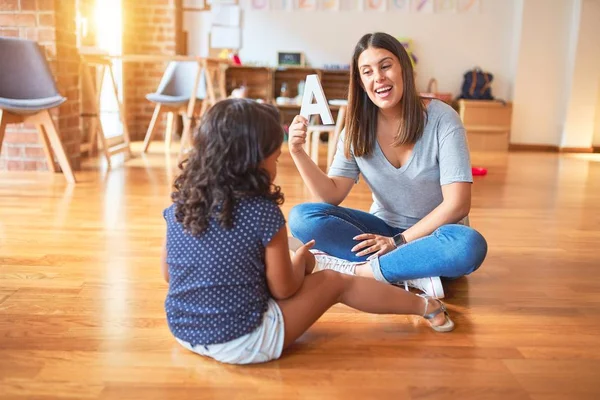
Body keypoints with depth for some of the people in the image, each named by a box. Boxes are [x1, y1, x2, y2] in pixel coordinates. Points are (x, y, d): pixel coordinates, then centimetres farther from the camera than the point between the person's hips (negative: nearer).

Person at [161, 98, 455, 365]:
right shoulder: (262, 212, -20)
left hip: (183, 331, 6)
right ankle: (426, 307, 26)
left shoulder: (180, 203, -4)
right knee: (336, 283, 10)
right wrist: (300, 258, 11)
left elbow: (168, 274, 8)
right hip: (241, 342, -6)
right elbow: (284, 289, -10)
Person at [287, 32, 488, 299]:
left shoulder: (442, 119, -15)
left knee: (470, 245, -37)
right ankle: (410, 274, -27)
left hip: (431, 235, -3)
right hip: (382, 230, 3)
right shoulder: (357, 129, -4)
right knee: (302, 217, -19)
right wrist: (298, 152, -22)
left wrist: (399, 241, -19)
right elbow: (332, 196, -8)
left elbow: (457, 205, -18)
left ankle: (354, 270, -26)